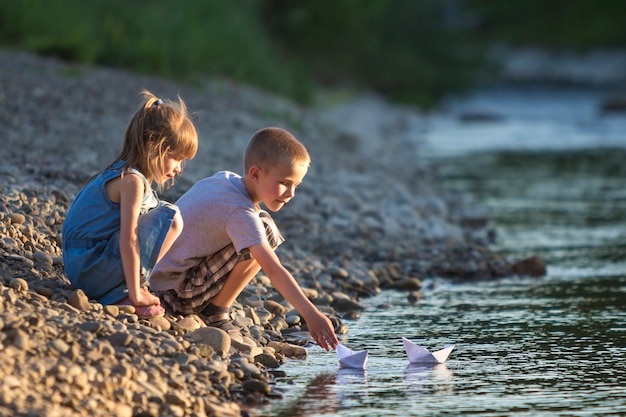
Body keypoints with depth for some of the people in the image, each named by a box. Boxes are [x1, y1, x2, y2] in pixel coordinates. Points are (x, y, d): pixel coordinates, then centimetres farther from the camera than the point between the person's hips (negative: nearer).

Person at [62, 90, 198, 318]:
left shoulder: (121, 173, 15)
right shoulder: (132, 180, -16)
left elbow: (128, 236, 20)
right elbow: (128, 241, -22)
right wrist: (135, 295, -19)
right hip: (92, 270, -10)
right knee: (170, 218, -17)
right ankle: (123, 294, -14)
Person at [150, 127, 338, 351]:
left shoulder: (225, 179, 3)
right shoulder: (240, 213, -23)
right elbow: (274, 271, -31)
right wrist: (311, 315, -37)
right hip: (177, 293, -10)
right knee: (266, 232, -20)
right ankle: (216, 312, -9)